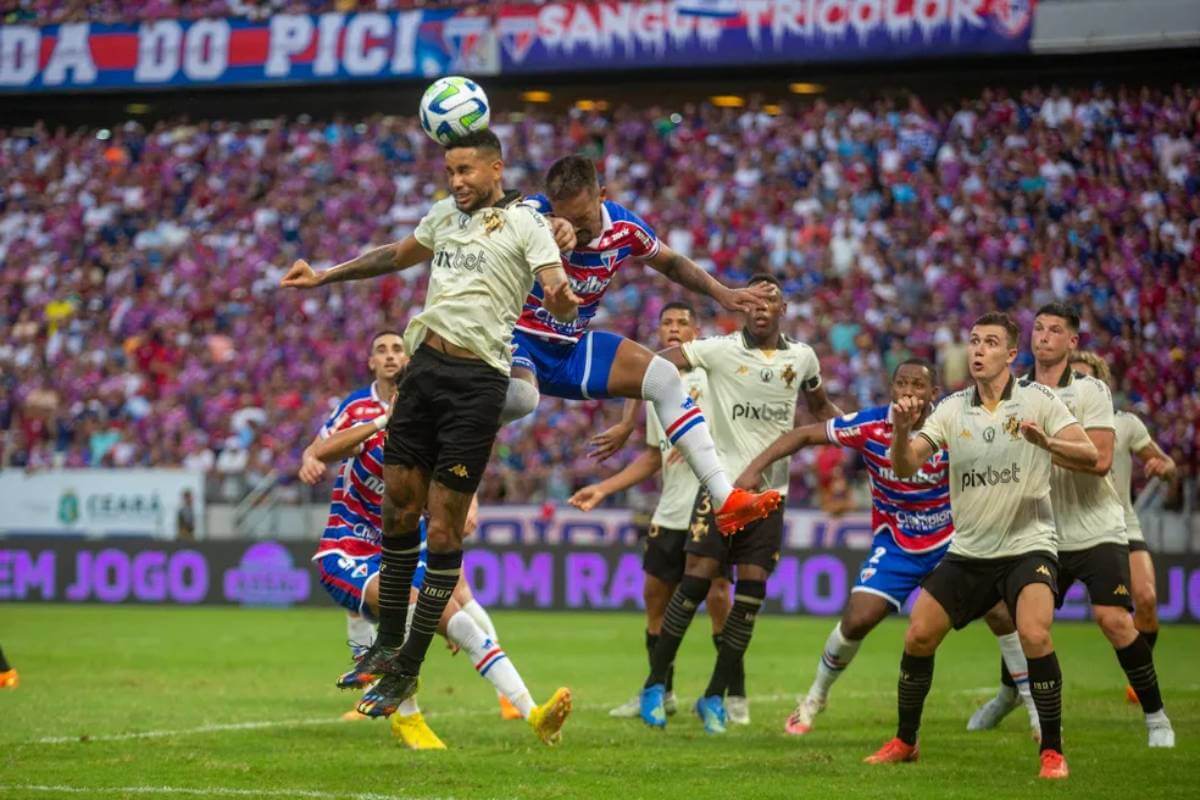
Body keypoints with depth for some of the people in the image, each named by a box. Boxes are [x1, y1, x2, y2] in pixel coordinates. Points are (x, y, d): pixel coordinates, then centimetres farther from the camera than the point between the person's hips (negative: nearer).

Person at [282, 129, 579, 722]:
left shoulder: (525, 224, -4)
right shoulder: (444, 214, 16)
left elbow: (561, 296, -16)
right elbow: (397, 256, 33)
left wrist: (563, 301, -40)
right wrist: (324, 276, 35)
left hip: (478, 379, -6)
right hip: (426, 361, 6)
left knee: (443, 530, -5)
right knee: (399, 507, 8)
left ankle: (407, 670, 1)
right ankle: (388, 642, 23)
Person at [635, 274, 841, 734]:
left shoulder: (802, 358, 9)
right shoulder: (721, 350, -5)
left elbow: (819, 407, 27)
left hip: (771, 492, 4)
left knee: (751, 595, -1)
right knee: (698, 579, -12)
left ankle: (715, 698, 9)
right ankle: (655, 687, 0)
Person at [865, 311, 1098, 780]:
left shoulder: (1037, 400, -6)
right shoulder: (953, 409, 3)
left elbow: (1089, 455, -14)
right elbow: (905, 468, -4)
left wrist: (1045, 441, -33)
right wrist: (901, 431, -25)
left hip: (1027, 545, -4)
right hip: (967, 551, 4)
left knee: (1034, 636, -25)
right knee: (918, 636, -3)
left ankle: (1052, 751, -12)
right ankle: (904, 742, 17)